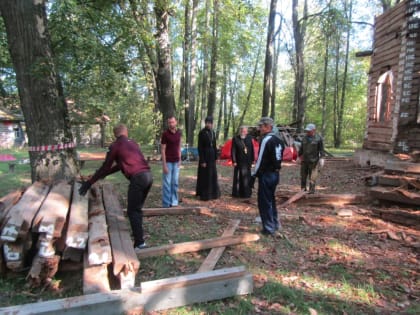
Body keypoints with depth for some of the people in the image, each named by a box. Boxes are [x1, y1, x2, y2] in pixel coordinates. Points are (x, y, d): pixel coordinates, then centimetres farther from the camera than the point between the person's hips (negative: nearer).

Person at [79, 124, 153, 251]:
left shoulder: (115, 145, 4)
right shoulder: (133, 143, 24)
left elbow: (105, 166, 6)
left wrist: (90, 182, 16)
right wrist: (103, 175, 40)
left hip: (137, 178, -7)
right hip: (148, 175, 7)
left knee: (132, 211, 2)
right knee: (137, 208, 20)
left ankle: (140, 242, 0)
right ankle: (137, 233, 29)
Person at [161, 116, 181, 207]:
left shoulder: (178, 133, 5)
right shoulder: (165, 134, -10)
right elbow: (162, 150, -11)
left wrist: (179, 160, 7)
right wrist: (164, 165, -14)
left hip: (176, 162, 5)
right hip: (168, 162, -5)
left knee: (175, 183, 9)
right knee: (167, 183, 0)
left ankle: (174, 202, 19)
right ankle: (166, 204, 9)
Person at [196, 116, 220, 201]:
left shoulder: (212, 132, 8)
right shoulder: (202, 133, -12)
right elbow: (200, 147, -15)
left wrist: (216, 157, 10)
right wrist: (202, 161, -18)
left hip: (212, 156, 7)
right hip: (205, 156, -7)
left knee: (213, 175, 14)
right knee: (205, 176, -1)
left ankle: (212, 193, 27)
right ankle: (204, 195, 9)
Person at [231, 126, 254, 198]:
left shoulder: (249, 138, 4)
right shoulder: (235, 139, -5)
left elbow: (252, 149, 8)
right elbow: (233, 151, -7)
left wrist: (252, 159, 6)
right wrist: (234, 161, -12)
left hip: (247, 161, 4)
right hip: (239, 162, -3)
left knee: (247, 177, 10)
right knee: (238, 177, 1)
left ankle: (247, 192, 21)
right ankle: (237, 193, 10)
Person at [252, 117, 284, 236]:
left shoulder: (266, 140, -18)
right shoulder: (278, 140, 10)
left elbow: (260, 159, -18)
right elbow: (278, 158, 13)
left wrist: (254, 174, -7)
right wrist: (276, 170, 17)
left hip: (266, 175, -9)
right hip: (276, 174, 9)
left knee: (264, 201, 2)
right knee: (271, 199, 21)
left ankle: (269, 228, 9)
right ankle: (275, 224, 32)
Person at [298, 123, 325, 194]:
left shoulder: (318, 138, -3)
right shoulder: (305, 138, 11)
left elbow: (321, 150, -4)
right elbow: (301, 148, 19)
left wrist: (321, 158, -11)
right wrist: (299, 156, 20)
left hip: (313, 161, -5)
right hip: (304, 161, 5)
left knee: (312, 177, -2)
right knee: (303, 176, 8)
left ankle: (311, 191, 7)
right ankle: (303, 190, 18)